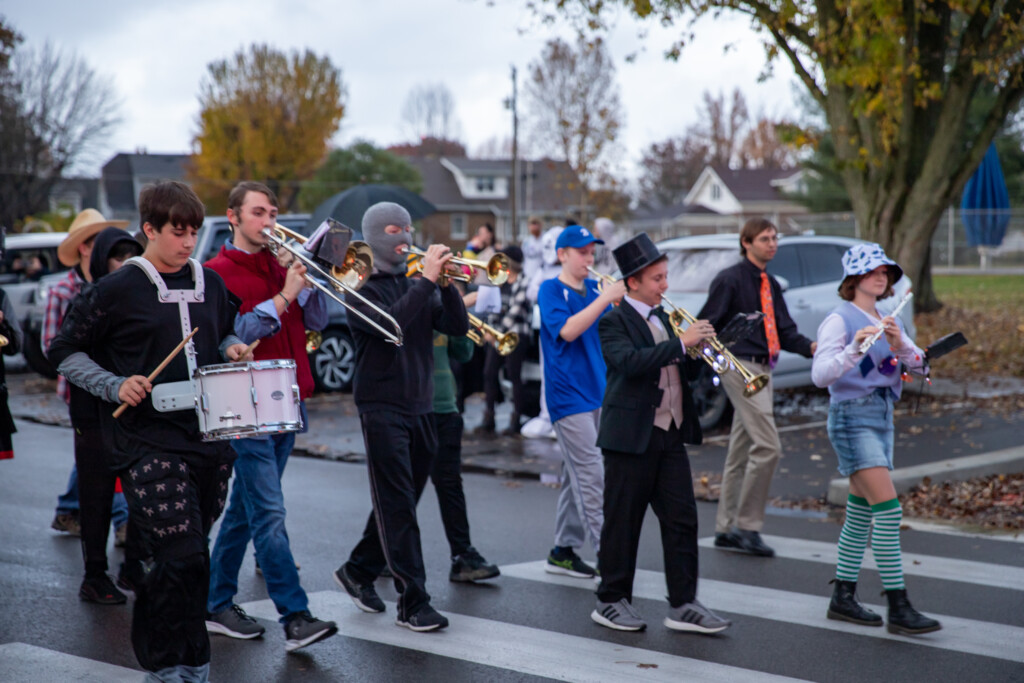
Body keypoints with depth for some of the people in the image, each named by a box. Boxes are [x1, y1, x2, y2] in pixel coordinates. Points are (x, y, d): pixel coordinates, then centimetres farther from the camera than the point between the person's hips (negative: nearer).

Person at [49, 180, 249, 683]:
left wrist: (231, 348, 5)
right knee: (184, 559, -12)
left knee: (182, 560, 11)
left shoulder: (209, 283, 11)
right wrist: (114, 386, -13)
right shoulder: (118, 290, -5)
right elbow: (64, 352, 1)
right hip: (148, 443, -5)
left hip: (208, 439, 5)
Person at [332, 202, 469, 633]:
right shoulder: (363, 288, -4)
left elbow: (458, 327, 4)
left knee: (399, 503, 13)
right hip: (382, 406, -7)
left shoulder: (417, 287, 14)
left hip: (420, 406, 7)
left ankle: (359, 570, 32)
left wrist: (445, 282, -9)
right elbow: (391, 324, -23)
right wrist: (428, 280, -22)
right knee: (397, 507, -7)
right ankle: (413, 602, -6)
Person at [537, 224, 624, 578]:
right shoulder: (551, 290, -6)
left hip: (596, 392, 7)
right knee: (591, 476, -10)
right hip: (568, 395, -7)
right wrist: (605, 298, -23)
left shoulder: (593, 289, 13)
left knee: (576, 475, 11)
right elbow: (567, 330, -21)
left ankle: (563, 550, 19)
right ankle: (606, 550, -9)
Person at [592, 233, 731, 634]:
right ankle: (611, 601, 14)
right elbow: (630, 361, -26)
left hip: (670, 435, 7)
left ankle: (683, 605, 9)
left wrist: (697, 351, 1)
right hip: (632, 435, -7)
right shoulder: (614, 322, -8)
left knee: (682, 519, 4)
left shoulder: (661, 318, 16)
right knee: (623, 522, 2)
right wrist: (681, 343, -26)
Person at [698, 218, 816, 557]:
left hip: (762, 369, 9)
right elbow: (706, 325, -10)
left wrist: (810, 347, -4)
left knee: (741, 451, 11)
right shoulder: (730, 280, -7)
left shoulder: (771, 285, 17)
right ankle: (747, 526, -6)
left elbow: (784, 331, 15)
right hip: (740, 367, -9)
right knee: (768, 446, -14)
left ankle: (726, 529, 18)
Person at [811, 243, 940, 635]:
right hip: (852, 416, -8)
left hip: (882, 416, 8)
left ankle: (843, 597, 20)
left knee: (862, 512, 11)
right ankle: (898, 608, -14)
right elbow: (819, 375, -18)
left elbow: (920, 365, 2)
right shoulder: (840, 319, -8)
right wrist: (854, 349, -32)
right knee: (888, 509, -15)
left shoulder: (889, 322, 15)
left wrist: (900, 345, -18)